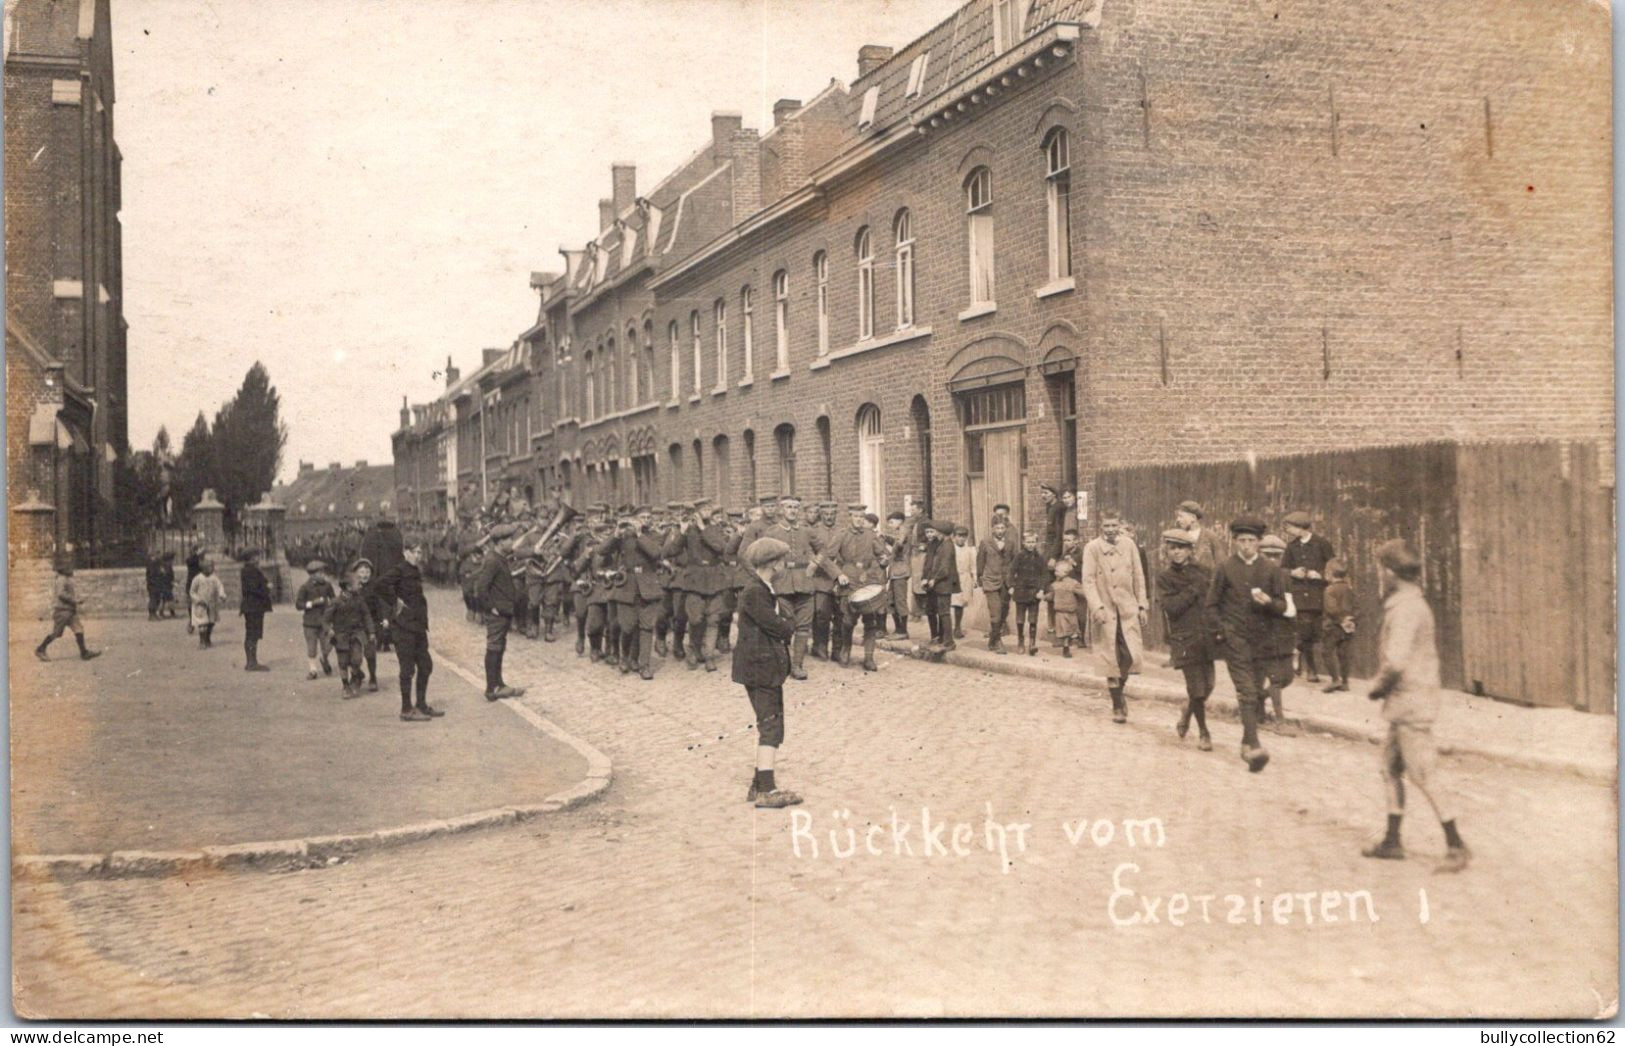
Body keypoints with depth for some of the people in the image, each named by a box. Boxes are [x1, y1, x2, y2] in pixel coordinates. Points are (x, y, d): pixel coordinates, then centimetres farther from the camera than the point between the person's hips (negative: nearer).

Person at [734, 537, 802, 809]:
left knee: (768, 726, 14)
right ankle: (766, 791, -12)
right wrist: (788, 626, 0)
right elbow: (778, 626, -20)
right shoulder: (753, 592, -18)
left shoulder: (766, 590, 15)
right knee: (771, 727, -11)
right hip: (759, 668, -10)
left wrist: (786, 624, -6)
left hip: (769, 668, 10)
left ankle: (760, 785, 21)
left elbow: (789, 621, 15)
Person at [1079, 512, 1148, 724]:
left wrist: (1142, 606, 6)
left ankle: (1118, 687, 20)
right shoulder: (1092, 548, -4)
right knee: (1111, 660, 2)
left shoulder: (1129, 545, 5)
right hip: (1105, 611, -2)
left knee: (1133, 655, -8)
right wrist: (1097, 607, -19)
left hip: (1128, 609, 2)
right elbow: (1088, 580, -8)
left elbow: (1138, 577, 9)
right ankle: (1117, 706, 15)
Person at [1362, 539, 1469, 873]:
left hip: (1411, 704, -10)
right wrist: (1386, 686, 14)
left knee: (1423, 775, -6)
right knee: (1390, 768, 15)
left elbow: (1395, 661, -28)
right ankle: (1392, 842, 22)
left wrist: (1378, 688, -10)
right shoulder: (1415, 604, 13)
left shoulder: (1406, 609, -19)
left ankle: (1457, 846, -1)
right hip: (1404, 706, 10)